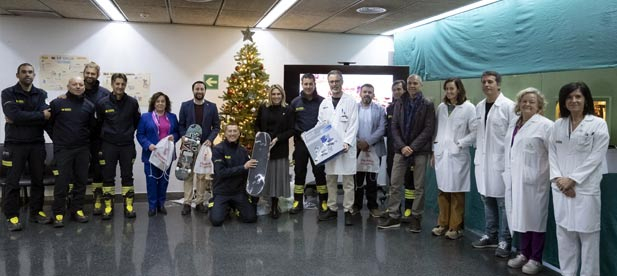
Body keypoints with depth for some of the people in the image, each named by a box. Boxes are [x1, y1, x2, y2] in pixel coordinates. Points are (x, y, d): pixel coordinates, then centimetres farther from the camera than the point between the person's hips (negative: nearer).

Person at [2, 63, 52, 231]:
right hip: (15, 144, -3)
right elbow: (14, 115, -17)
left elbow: (46, 117, -9)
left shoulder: (41, 94, 8)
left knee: (38, 180, 9)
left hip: (37, 143, 3)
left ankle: (36, 212, 21)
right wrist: (40, 115, -14)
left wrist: (21, 118, -16)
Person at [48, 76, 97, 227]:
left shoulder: (89, 106, 6)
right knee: (61, 181, -3)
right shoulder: (57, 103, -3)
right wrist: (58, 138, 8)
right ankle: (58, 213, 6)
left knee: (81, 181, 7)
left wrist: (85, 139, 10)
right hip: (63, 149, -3)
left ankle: (77, 210, 18)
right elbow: (48, 123, 5)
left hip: (83, 149, 3)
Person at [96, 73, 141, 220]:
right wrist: (107, 134, 10)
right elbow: (99, 123, 8)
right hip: (109, 145, 0)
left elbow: (137, 121, 11)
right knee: (108, 176, 4)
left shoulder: (132, 102, -2)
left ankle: (128, 205, 13)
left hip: (127, 144, 1)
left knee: (127, 176, 6)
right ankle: (108, 206, 13)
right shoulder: (102, 103, -4)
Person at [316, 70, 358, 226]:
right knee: (330, 179, 10)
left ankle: (348, 211, 7)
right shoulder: (324, 103, 12)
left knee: (348, 180, 0)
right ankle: (331, 209, 20)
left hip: (346, 147, -4)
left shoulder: (350, 102, -1)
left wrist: (347, 142, -17)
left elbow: (353, 125, -6)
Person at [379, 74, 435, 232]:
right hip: (401, 149, 3)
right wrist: (402, 146, -8)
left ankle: (416, 218, 12)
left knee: (419, 186, 3)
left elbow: (429, 129, -7)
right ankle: (393, 216, 10)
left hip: (420, 150, -3)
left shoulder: (427, 104, -1)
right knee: (394, 184, 2)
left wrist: (413, 147, -13)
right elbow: (394, 127, 6)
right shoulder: (399, 103, 10)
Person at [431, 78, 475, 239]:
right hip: (441, 154, 4)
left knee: (457, 192, 1)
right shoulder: (441, 107, 10)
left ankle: (455, 227, 11)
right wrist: (434, 151, 12)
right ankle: (443, 224, 18)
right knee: (442, 191, 8)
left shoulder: (468, 108, -4)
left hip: (458, 155, -4)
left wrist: (461, 144, -12)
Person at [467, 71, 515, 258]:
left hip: (500, 160, -6)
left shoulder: (508, 106, -9)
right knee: (487, 199, 13)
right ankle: (490, 235, 24)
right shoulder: (479, 107, 10)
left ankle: (504, 241, 10)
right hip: (482, 159, 6)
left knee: (502, 201, 0)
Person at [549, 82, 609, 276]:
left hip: (586, 189, -4)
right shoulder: (558, 125, 11)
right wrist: (558, 178, -7)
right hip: (561, 189, 4)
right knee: (564, 233, 9)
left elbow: (595, 158, -8)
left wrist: (572, 180, -12)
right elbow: (552, 154, 8)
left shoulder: (598, 124, -2)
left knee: (587, 235, 0)